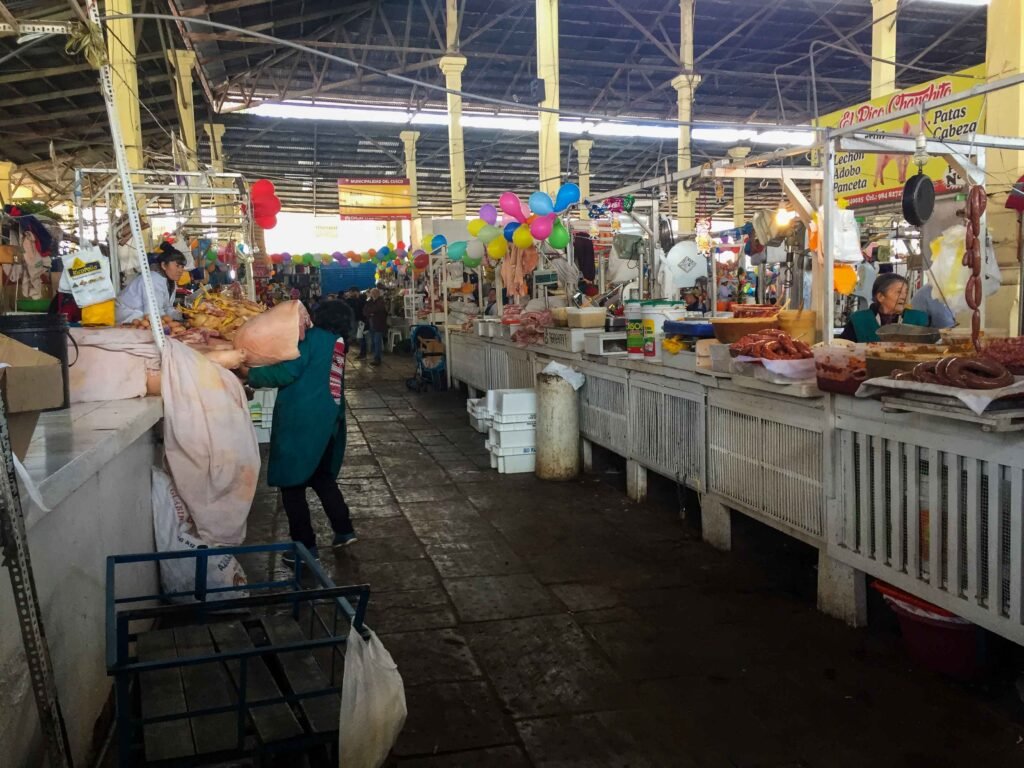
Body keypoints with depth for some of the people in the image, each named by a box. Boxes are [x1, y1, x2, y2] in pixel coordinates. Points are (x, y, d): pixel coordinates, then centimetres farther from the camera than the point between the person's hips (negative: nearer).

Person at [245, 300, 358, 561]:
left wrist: (251, 374, -8)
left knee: (292, 482, 2)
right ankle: (344, 530, 23)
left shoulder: (312, 337, -8)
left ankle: (305, 546, 6)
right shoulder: (338, 345, 12)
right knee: (322, 476, 23)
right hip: (329, 420, 8)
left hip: (300, 421, -8)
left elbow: (287, 372, -16)